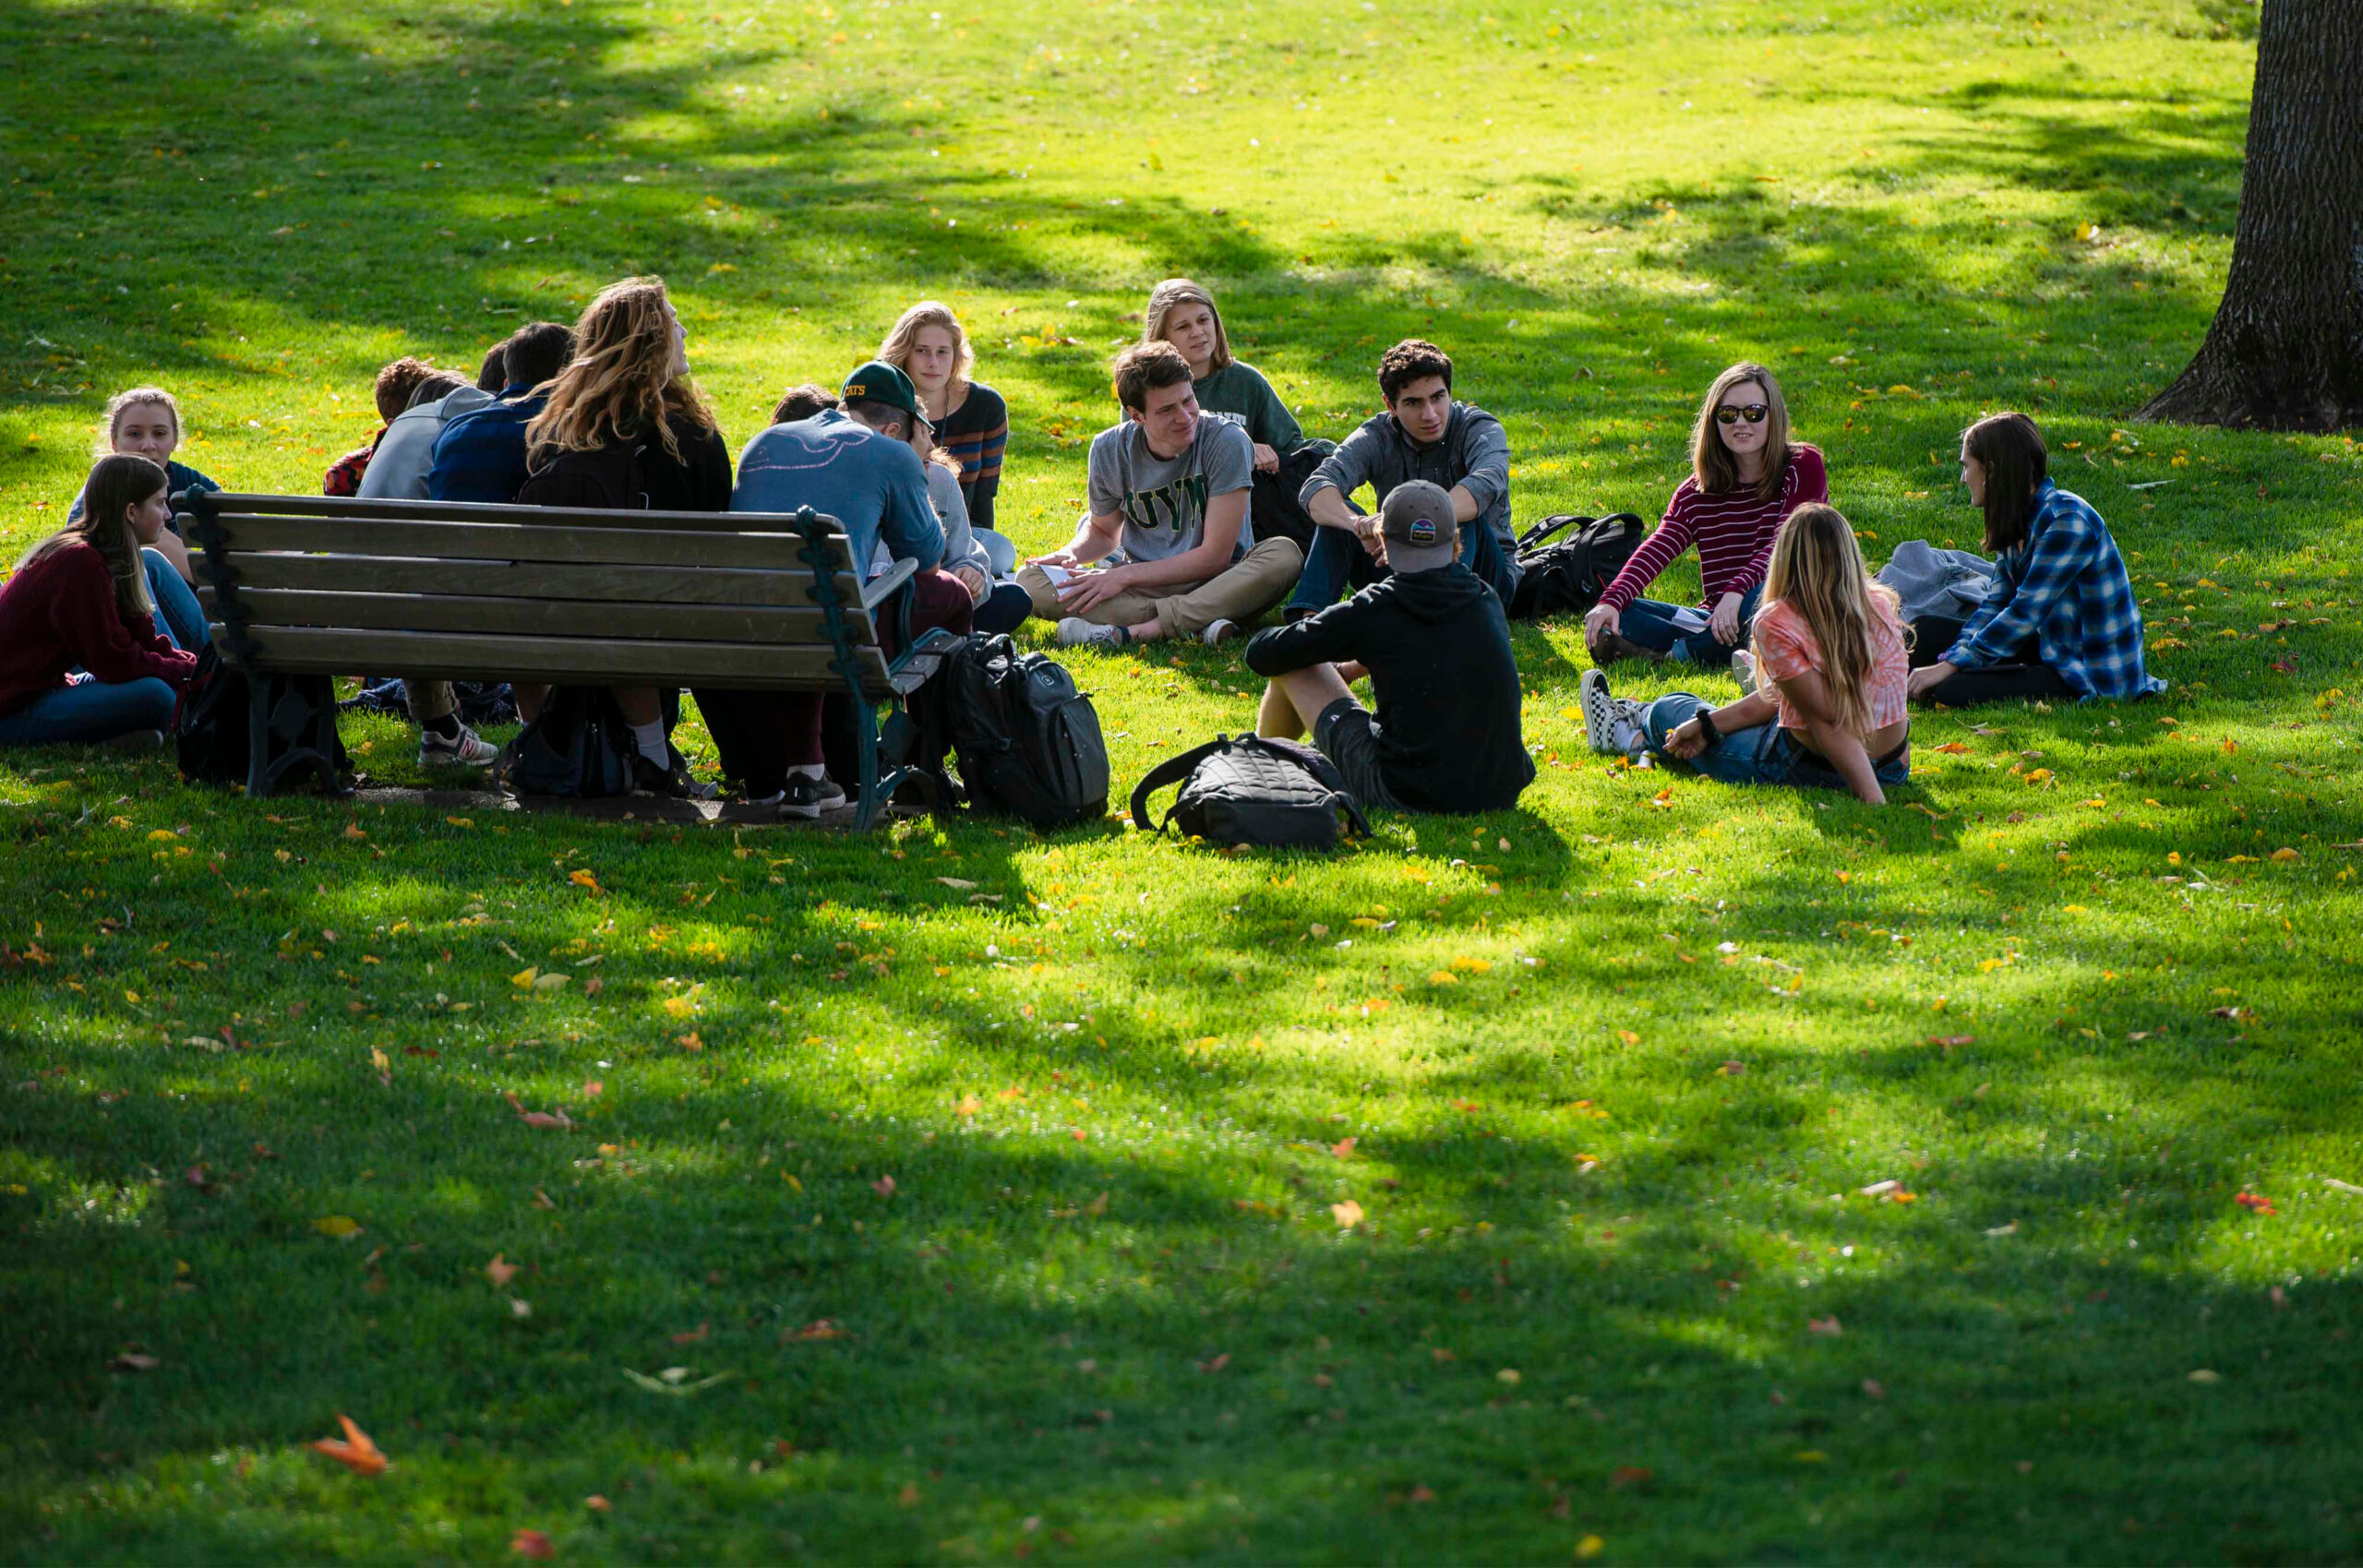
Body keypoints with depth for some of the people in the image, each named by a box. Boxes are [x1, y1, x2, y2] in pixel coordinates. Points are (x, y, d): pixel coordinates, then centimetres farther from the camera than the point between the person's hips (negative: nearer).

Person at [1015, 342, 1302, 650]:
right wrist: (1069, 555, -7)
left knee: (1285, 555, -34)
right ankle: (1195, 624, -31)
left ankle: (1134, 631, -37)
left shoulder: (1227, 442, -14)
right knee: (1030, 580, -21)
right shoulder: (1110, 449, -3)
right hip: (1142, 585, 3)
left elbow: (1216, 555, -14)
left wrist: (1125, 575, -16)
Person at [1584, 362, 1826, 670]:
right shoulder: (1695, 492, 8)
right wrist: (1611, 601, -26)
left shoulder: (1804, 468, -2)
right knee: (1613, 617, -12)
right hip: (1715, 618, 4)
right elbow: (1656, 549, -7)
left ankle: (1674, 656, -24)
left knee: (1768, 594, -40)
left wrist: (1737, 593, -33)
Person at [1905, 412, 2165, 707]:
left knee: (1950, 691, -23)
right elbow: (1996, 603, 6)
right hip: (2051, 649, 9)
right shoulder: (2018, 522, 7)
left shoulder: (2067, 521, -23)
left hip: (2092, 676, -9)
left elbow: (2026, 612, -25)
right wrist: (1952, 658, -10)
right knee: (1925, 631, 8)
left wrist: (1953, 666, -22)